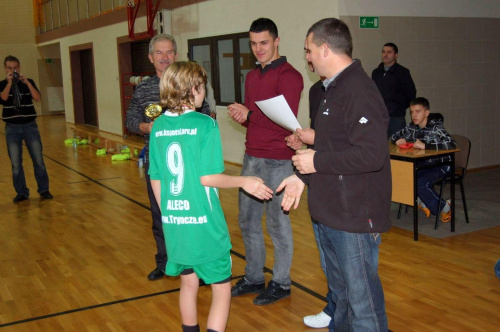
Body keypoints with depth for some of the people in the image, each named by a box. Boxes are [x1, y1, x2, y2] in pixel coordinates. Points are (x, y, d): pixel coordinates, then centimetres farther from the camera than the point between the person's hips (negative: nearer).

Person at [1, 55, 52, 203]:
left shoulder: (28, 82, 5)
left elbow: (38, 98, -11)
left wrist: (26, 82, -17)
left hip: (30, 125, 0)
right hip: (12, 128, 0)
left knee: (38, 160, 2)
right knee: (16, 163, 3)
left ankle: (44, 190, 13)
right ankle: (21, 192, 13)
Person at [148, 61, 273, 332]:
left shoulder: (158, 126, 3)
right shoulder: (205, 124, -13)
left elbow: (155, 181, 6)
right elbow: (207, 177, -15)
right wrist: (244, 182, -1)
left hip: (174, 223, 6)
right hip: (204, 224, -6)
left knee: (188, 283, 22)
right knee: (221, 289, 8)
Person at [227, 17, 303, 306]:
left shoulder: (289, 76, -10)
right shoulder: (252, 76, 14)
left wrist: (250, 114, -24)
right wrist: (239, 115, -4)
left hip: (277, 162, -8)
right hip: (251, 157, 8)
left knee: (277, 223, 2)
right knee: (248, 220, 13)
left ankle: (281, 283, 17)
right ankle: (254, 278, 28)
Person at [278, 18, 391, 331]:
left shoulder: (359, 91, -20)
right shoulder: (333, 88, 15)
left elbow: (372, 154, -29)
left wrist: (318, 162, -19)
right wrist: (303, 175, 14)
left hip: (356, 218, -10)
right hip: (331, 214, 10)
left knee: (362, 300, 0)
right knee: (340, 292, 24)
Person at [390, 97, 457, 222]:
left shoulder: (436, 128, -18)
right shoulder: (412, 128, 2)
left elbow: (452, 144, -33)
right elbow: (394, 136, 16)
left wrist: (425, 146, -35)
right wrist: (398, 140, -10)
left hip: (440, 166, -6)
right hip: (423, 165, 6)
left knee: (420, 183, -28)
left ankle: (444, 207, -2)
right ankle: (422, 202, 6)